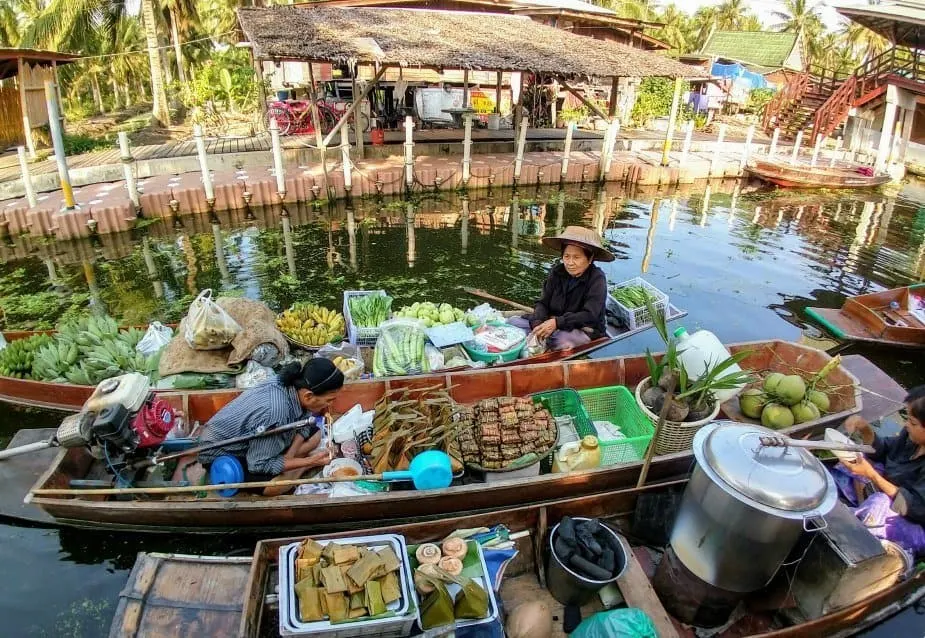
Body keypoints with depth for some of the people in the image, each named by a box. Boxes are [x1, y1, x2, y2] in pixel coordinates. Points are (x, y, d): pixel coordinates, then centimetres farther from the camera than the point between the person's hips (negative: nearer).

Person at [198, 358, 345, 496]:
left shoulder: (294, 386, -17)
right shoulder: (274, 414, -39)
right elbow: (259, 465, -29)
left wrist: (289, 456, -17)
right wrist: (310, 461, -27)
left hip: (249, 440, 8)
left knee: (314, 434, 2)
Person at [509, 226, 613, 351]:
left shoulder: (597, 278, -15)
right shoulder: (557, 272, -1)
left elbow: (590, 315, -22)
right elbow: (543, 303, -2)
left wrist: (558, 322, -32)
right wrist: (538, 325, -24)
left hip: (586, 330, -5)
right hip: (554, 324, 5)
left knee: (563, 340, -39)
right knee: (512, 322, -11)